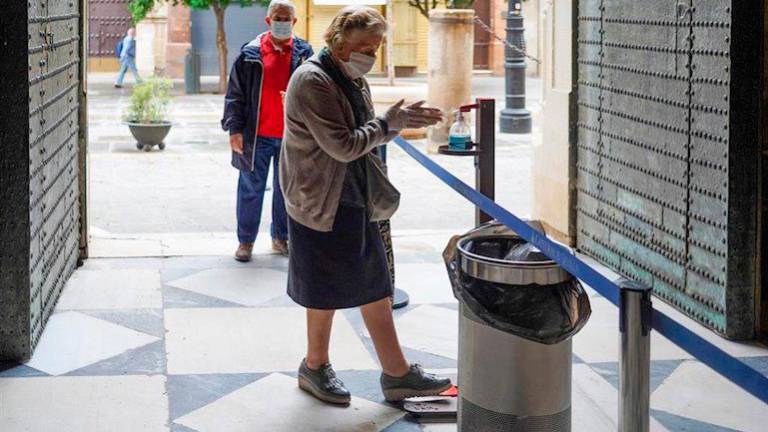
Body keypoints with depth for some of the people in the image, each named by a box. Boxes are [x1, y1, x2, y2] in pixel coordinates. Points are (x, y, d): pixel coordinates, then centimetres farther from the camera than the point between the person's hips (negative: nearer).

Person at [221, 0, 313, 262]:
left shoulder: (304, 54, 3)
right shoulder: (250, 53, -1)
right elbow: (235, 94, 0)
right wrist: (234, 128, -6)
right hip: (256, 136, -1)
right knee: (251, 189, 5)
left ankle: (281, 237, 25)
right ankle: (246, 241, 16)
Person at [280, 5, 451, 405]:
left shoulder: (353, 80, 10)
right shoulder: (312, 81, -19)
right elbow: (344, 146, -24)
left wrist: (403, 120, 5)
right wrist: (388, 124, -16)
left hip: (356, 200, 9)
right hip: (322, 203, -9)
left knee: (375, 285, 11)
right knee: (327, 290, 6)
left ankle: (396, 373, 17)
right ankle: (315, 368, 26)